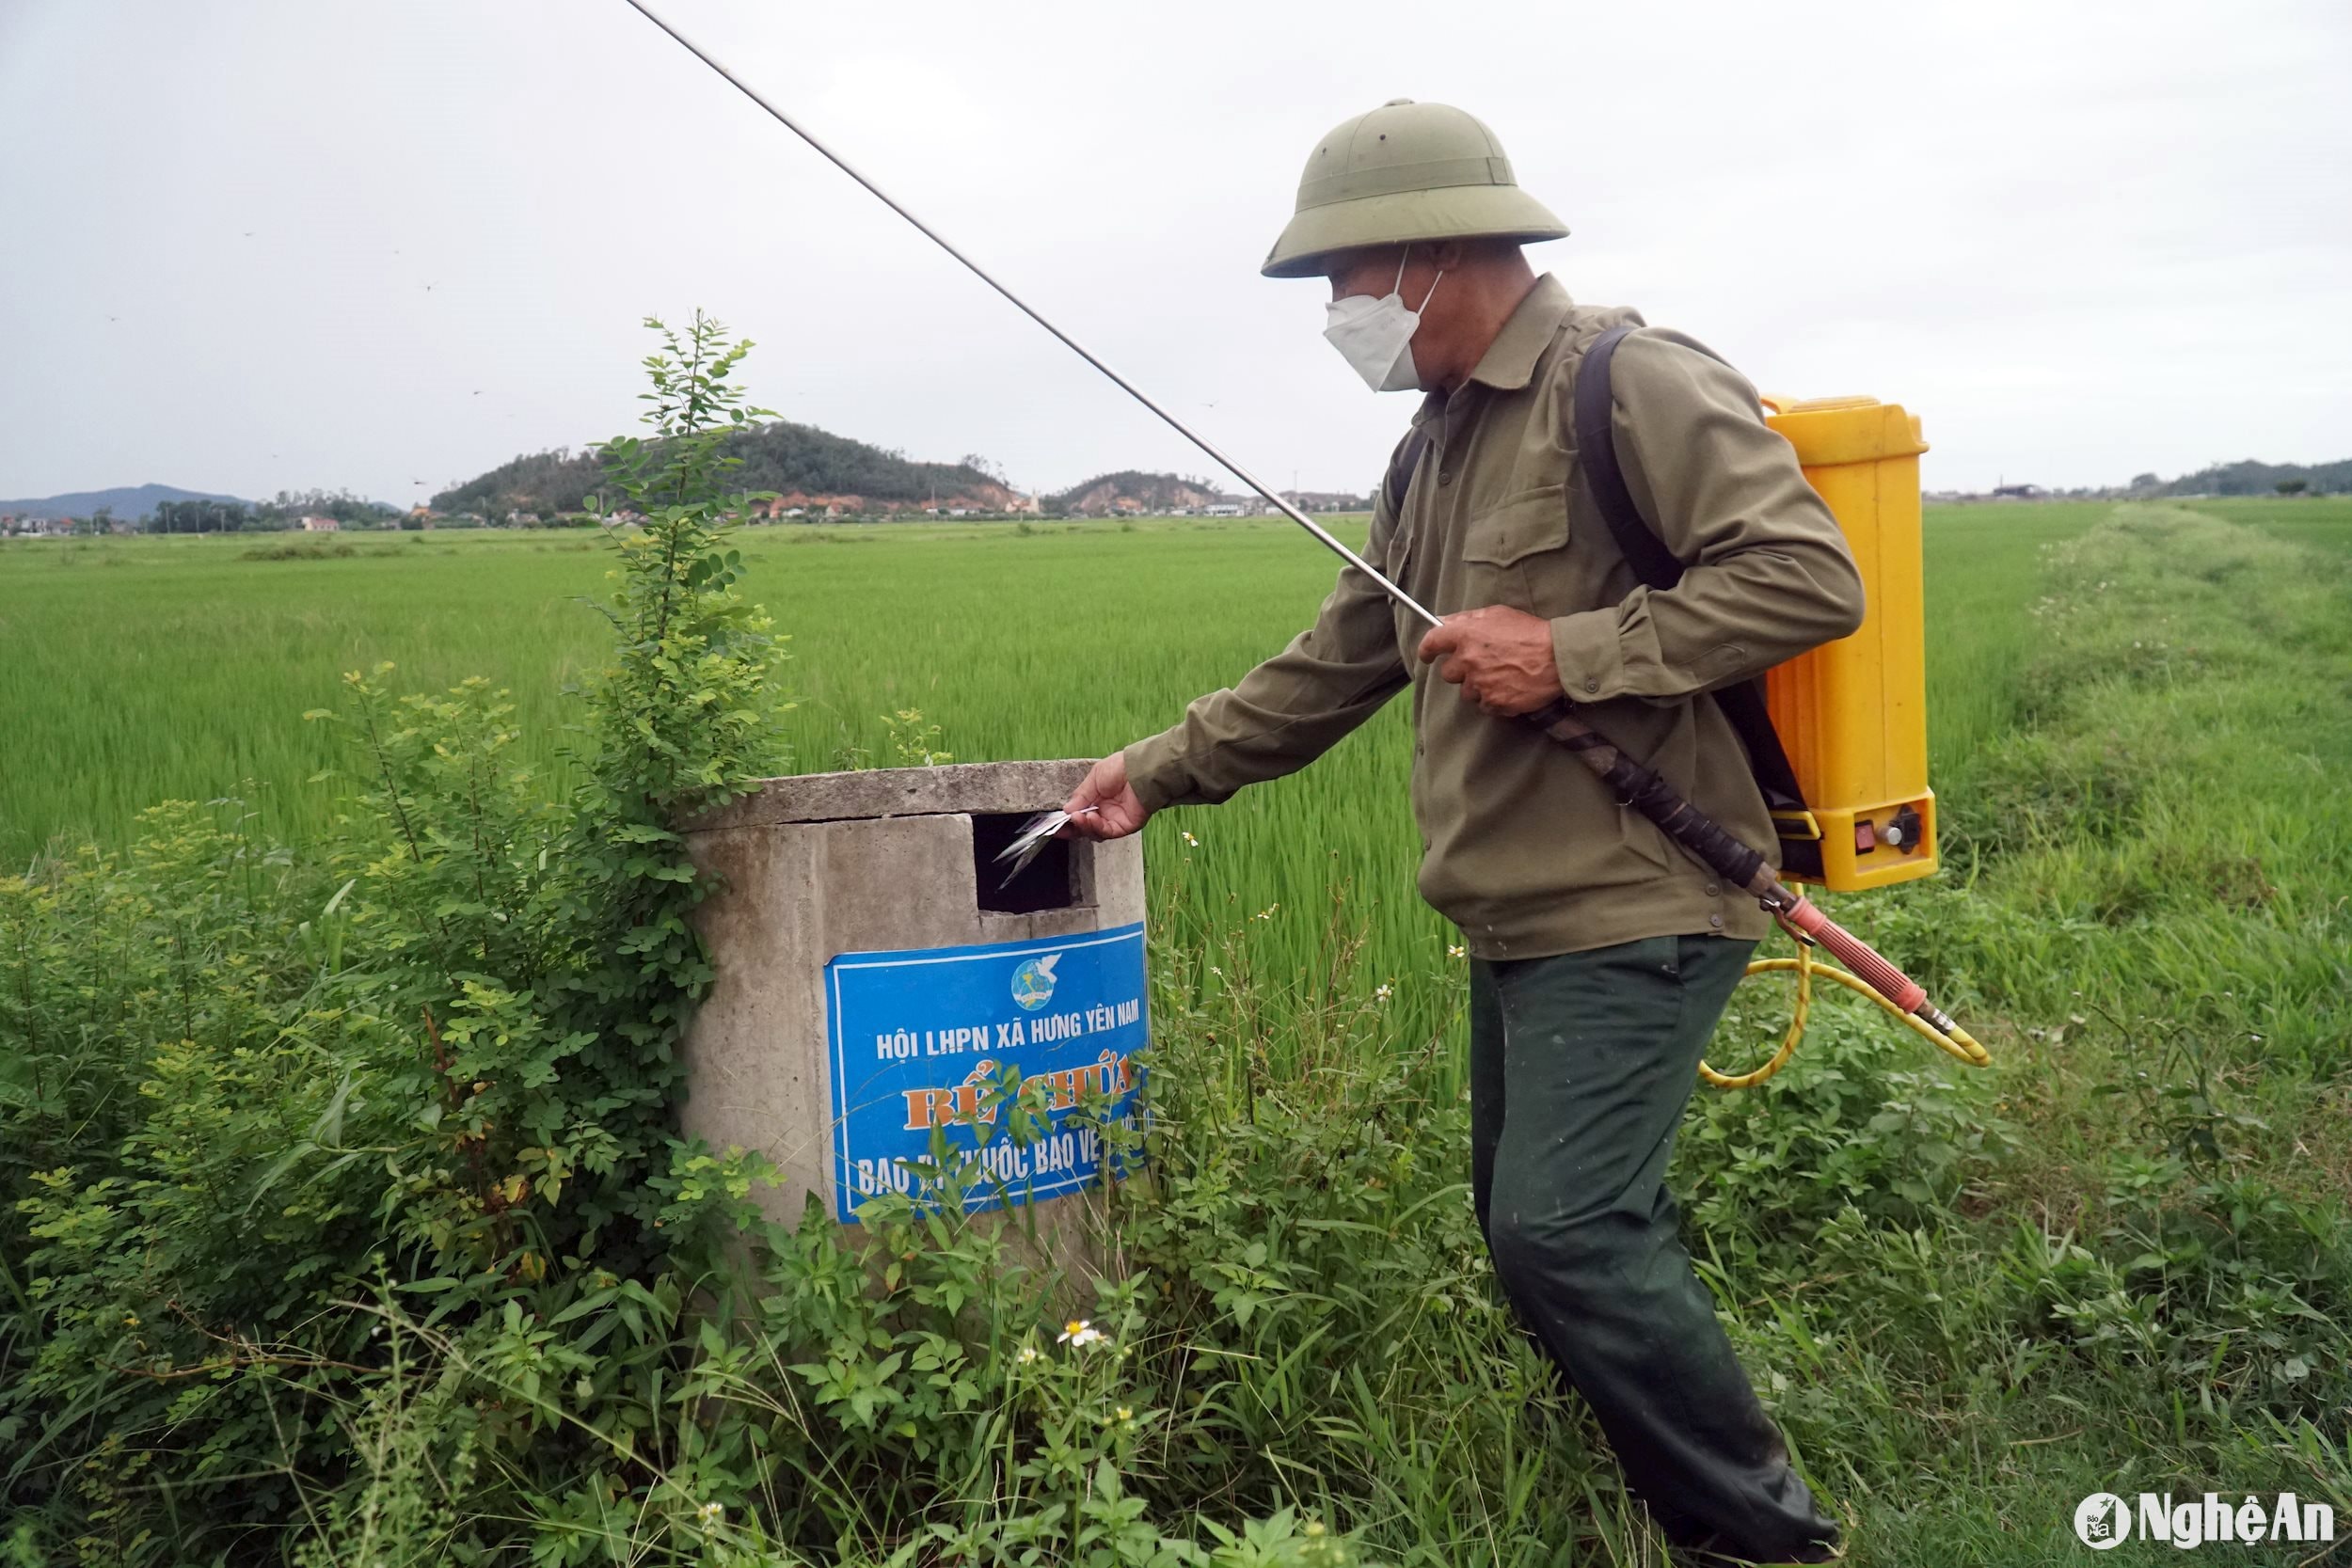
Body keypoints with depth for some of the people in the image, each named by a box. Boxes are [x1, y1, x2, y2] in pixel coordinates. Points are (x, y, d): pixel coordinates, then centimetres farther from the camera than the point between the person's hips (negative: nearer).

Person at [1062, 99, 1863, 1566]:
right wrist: (1162, 770, 18)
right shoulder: (1439, 444, 16)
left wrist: (1569, 653, -20)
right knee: (1564, 1227, 13)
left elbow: (1811, 576, -19)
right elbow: (1335, 664, 21)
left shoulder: (1631, 383, -11)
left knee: (1562, 1230, -12)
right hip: (1522, 919, 9)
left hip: (1636, 907, -9)